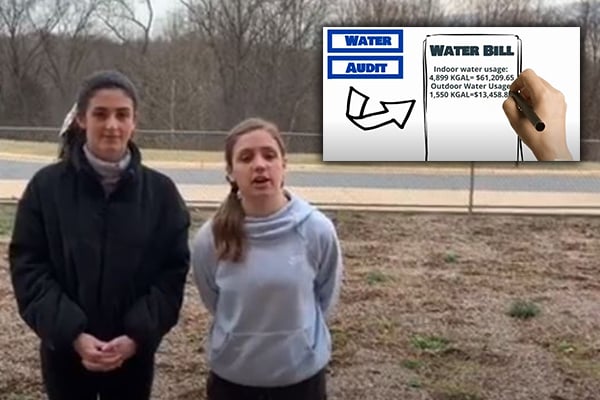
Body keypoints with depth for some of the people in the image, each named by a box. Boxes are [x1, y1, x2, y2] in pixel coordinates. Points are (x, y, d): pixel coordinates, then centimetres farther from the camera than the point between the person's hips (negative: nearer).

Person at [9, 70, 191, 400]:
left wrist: (138, 334, -15)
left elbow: (174, 270, -4)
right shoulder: (46, 186, -7)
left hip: (134, 352, 1)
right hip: (64, 350, 0)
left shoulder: (160, 191, -4)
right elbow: (27, 267, -7)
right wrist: (72, 334, -17)